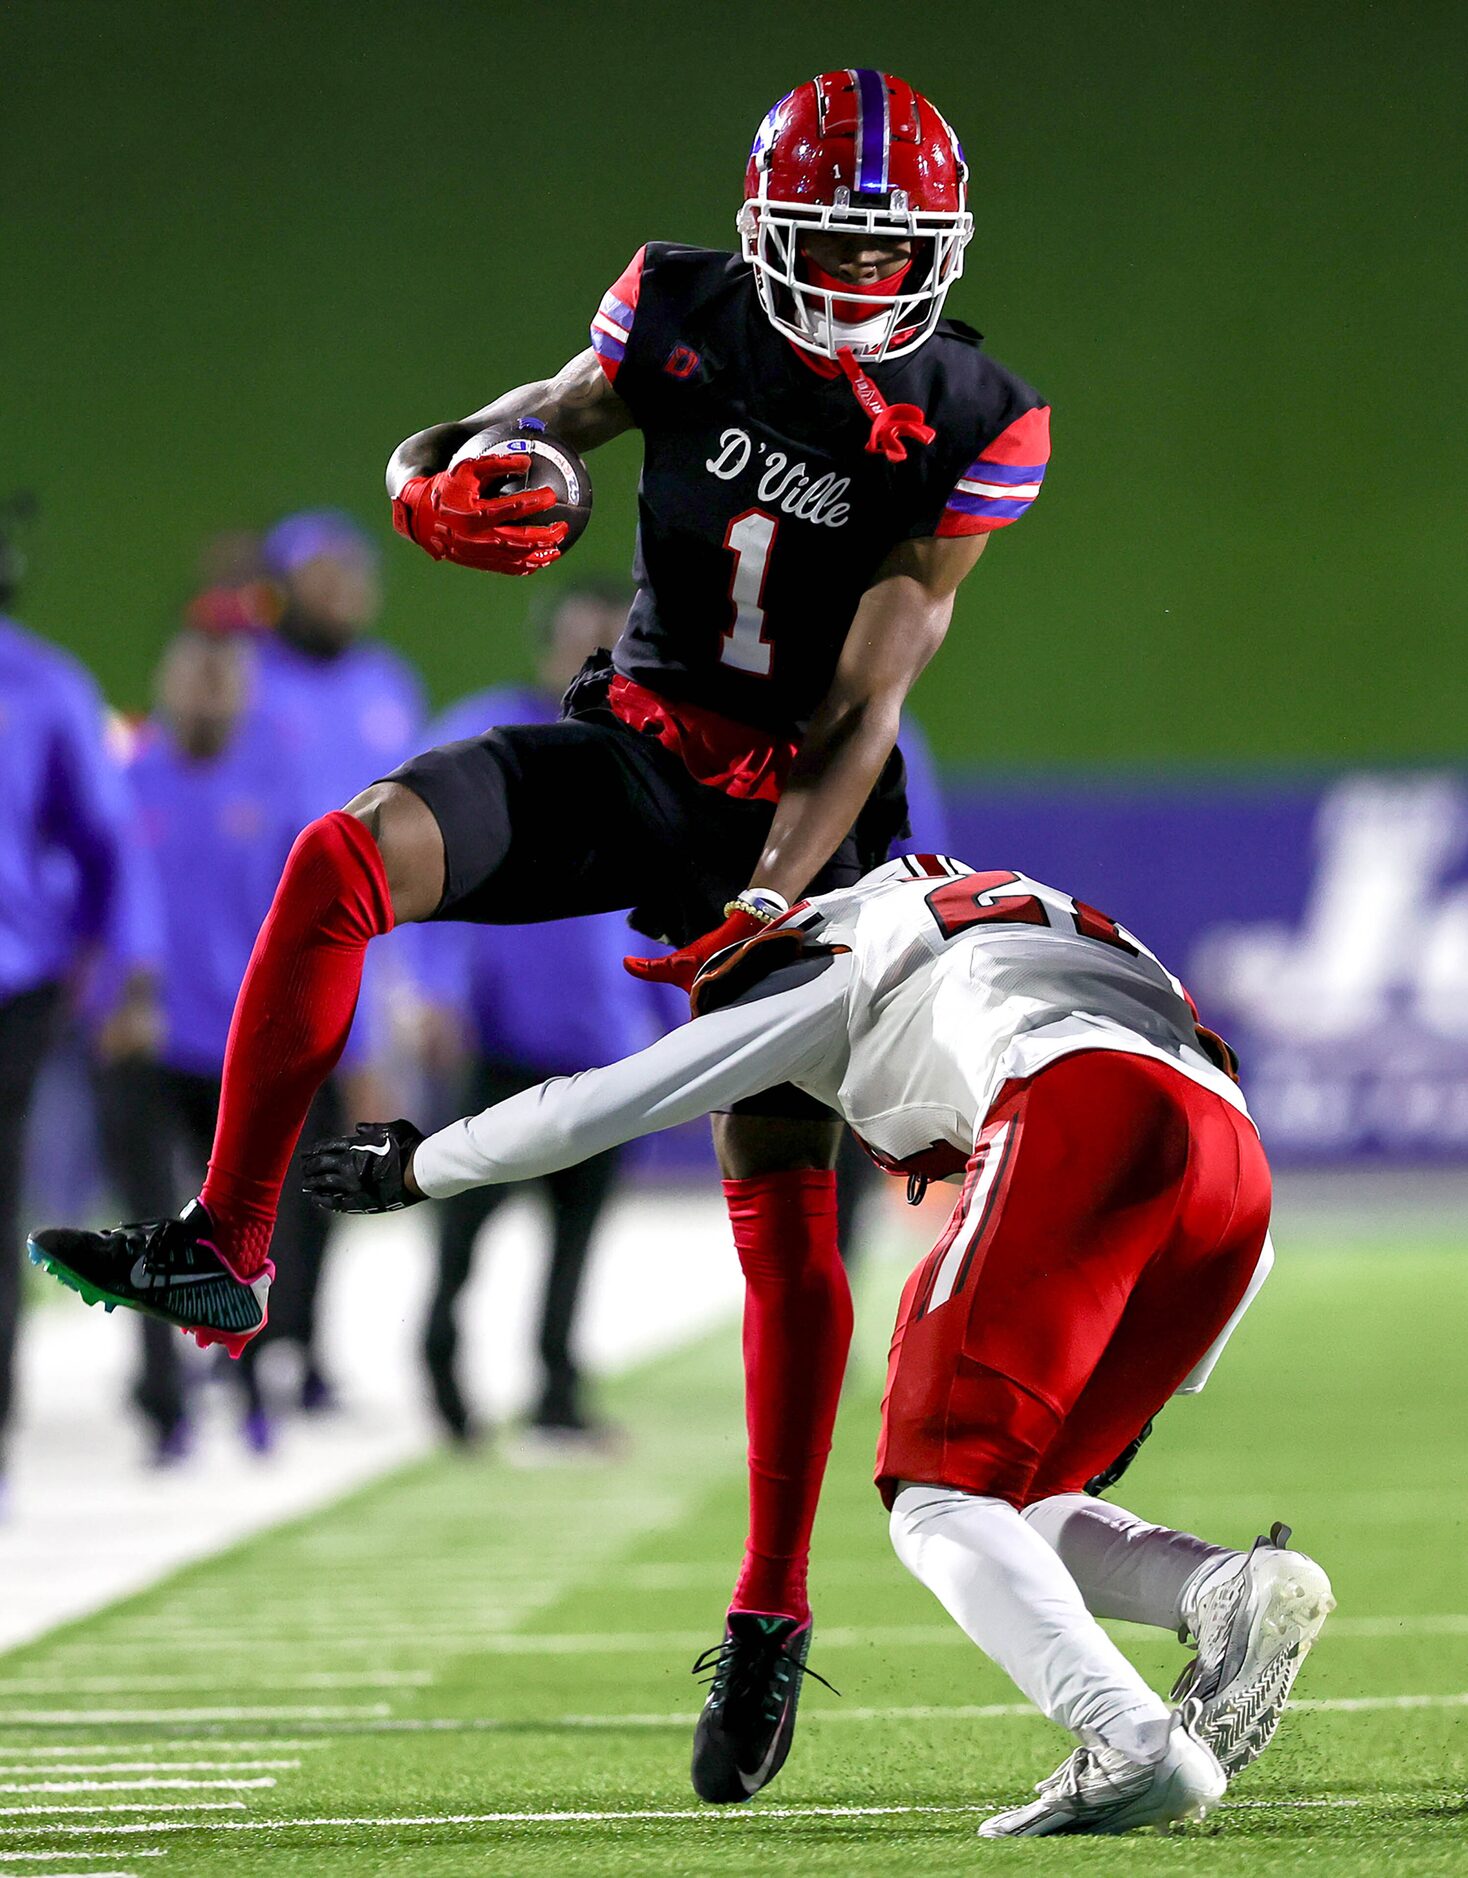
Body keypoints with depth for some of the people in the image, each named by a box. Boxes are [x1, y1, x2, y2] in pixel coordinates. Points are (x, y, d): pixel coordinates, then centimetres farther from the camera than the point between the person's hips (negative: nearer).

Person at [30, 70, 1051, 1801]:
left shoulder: (972, 428, -10)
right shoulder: (685, 313, -3)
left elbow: (868, 700, -13)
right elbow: (531, 427, -1)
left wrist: (774, 894, -20)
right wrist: (433, 485, -27)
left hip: (798, 807, -2)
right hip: (633, 743, 2)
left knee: (785, 1205, -4)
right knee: (346, 860, -25)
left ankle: (772, 1610, 6)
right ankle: (223, 1253, -23)